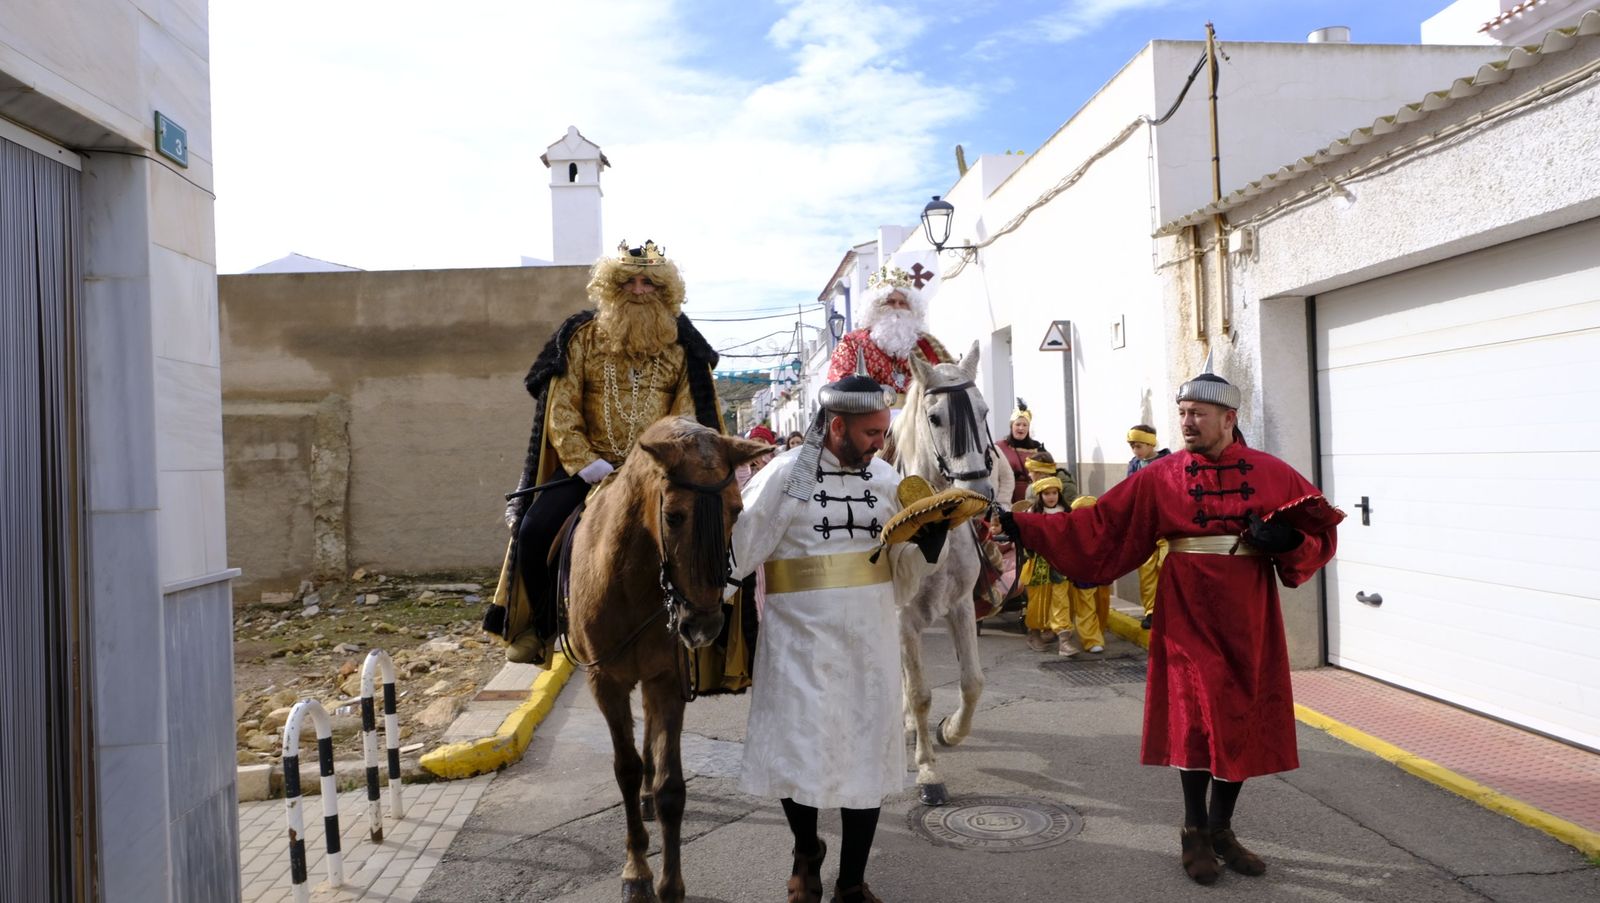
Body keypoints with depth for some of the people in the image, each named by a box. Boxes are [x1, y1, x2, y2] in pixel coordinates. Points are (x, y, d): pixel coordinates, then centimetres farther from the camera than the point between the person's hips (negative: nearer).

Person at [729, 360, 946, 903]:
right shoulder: (783, 478, -9)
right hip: (801, 645, -4)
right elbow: (736, 557, -6)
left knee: (868, 759, 10)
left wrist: (928, 545, -9)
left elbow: (899, 580, 9)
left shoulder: (886, 479, 4)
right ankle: (806, 853, 34)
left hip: (871, 645, 4)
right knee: (798, 758, 2)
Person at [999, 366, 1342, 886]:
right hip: (1189, 614, -2)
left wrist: (1285, 540, -17)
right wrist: (1021, 526, -12)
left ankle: (1222, 829, 28)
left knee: (1246, 722, 9)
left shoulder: (1271, 474, 1)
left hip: (1249, 617, 2)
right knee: (1196, 720, -2)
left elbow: (1321, 531, 6)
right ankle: (1196, 832, 17)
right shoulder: (1159, 478, -2)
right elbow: (1095, 527, -5)